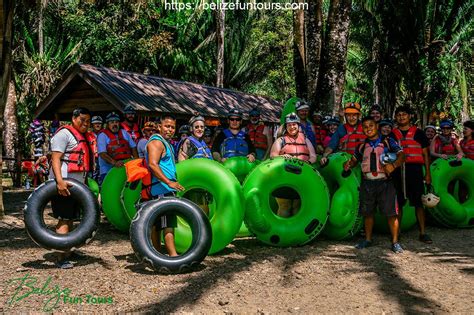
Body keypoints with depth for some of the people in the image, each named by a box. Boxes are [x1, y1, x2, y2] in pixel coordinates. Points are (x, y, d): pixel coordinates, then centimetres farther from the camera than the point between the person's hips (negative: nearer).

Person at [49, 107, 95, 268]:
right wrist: (59, 181, -29)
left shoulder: (84, 137, 20)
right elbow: (55, 158, -18)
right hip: (64, 184, -9)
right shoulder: (64, 133, -9)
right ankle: (61, 259, -8)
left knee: (71, 219, 14)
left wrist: (86, 182, 28)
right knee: (64, 220, -10)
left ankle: (67, 252, 23)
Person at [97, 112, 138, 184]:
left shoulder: (124, 133, 17)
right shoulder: (103, 136, 0)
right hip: (108, 169, -4)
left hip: (127, 166, 4)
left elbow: (133, 147, 21)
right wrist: (114, 163, -26)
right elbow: (102, 154, -12)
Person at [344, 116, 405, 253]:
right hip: (367, 183, 4)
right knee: (367, 213, 11)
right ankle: (368, 240, 24)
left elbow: (402, 155, -5)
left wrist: (393, 165, -24)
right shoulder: (362, 146, 13)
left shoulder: (388, 141, 2)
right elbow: (354, 159, 22)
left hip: (385, 182, -4)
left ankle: (395, 242, 2)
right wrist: (348, 164, -1)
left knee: (391, 213, -6)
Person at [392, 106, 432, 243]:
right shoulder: (392, 134, 12)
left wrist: (428, 173, 2)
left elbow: (425, 154, 8)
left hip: (415, 170, -1)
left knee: (418, 202, -2)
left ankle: (423, 233, 2)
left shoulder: (418, 133, 8)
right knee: (398, 203, 6)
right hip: (397, 171, 2)